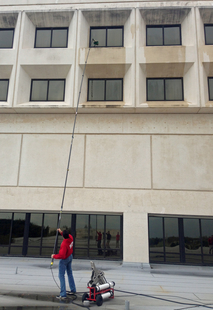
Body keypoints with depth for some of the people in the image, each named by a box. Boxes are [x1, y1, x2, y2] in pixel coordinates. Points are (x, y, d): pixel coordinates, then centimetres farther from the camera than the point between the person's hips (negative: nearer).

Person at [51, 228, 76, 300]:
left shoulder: (64, 244, -36)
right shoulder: (70, 238, -14)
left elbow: (61, 255, -35)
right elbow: (67, 236, 14)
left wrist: (54, 256, -21)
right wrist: (61, 232, 13)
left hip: (64, 259, -9)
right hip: (70, 256, 9)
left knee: (61, 276, 0)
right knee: (69, 273, 22)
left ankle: (63, 294, 1)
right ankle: (73, 290, 34)